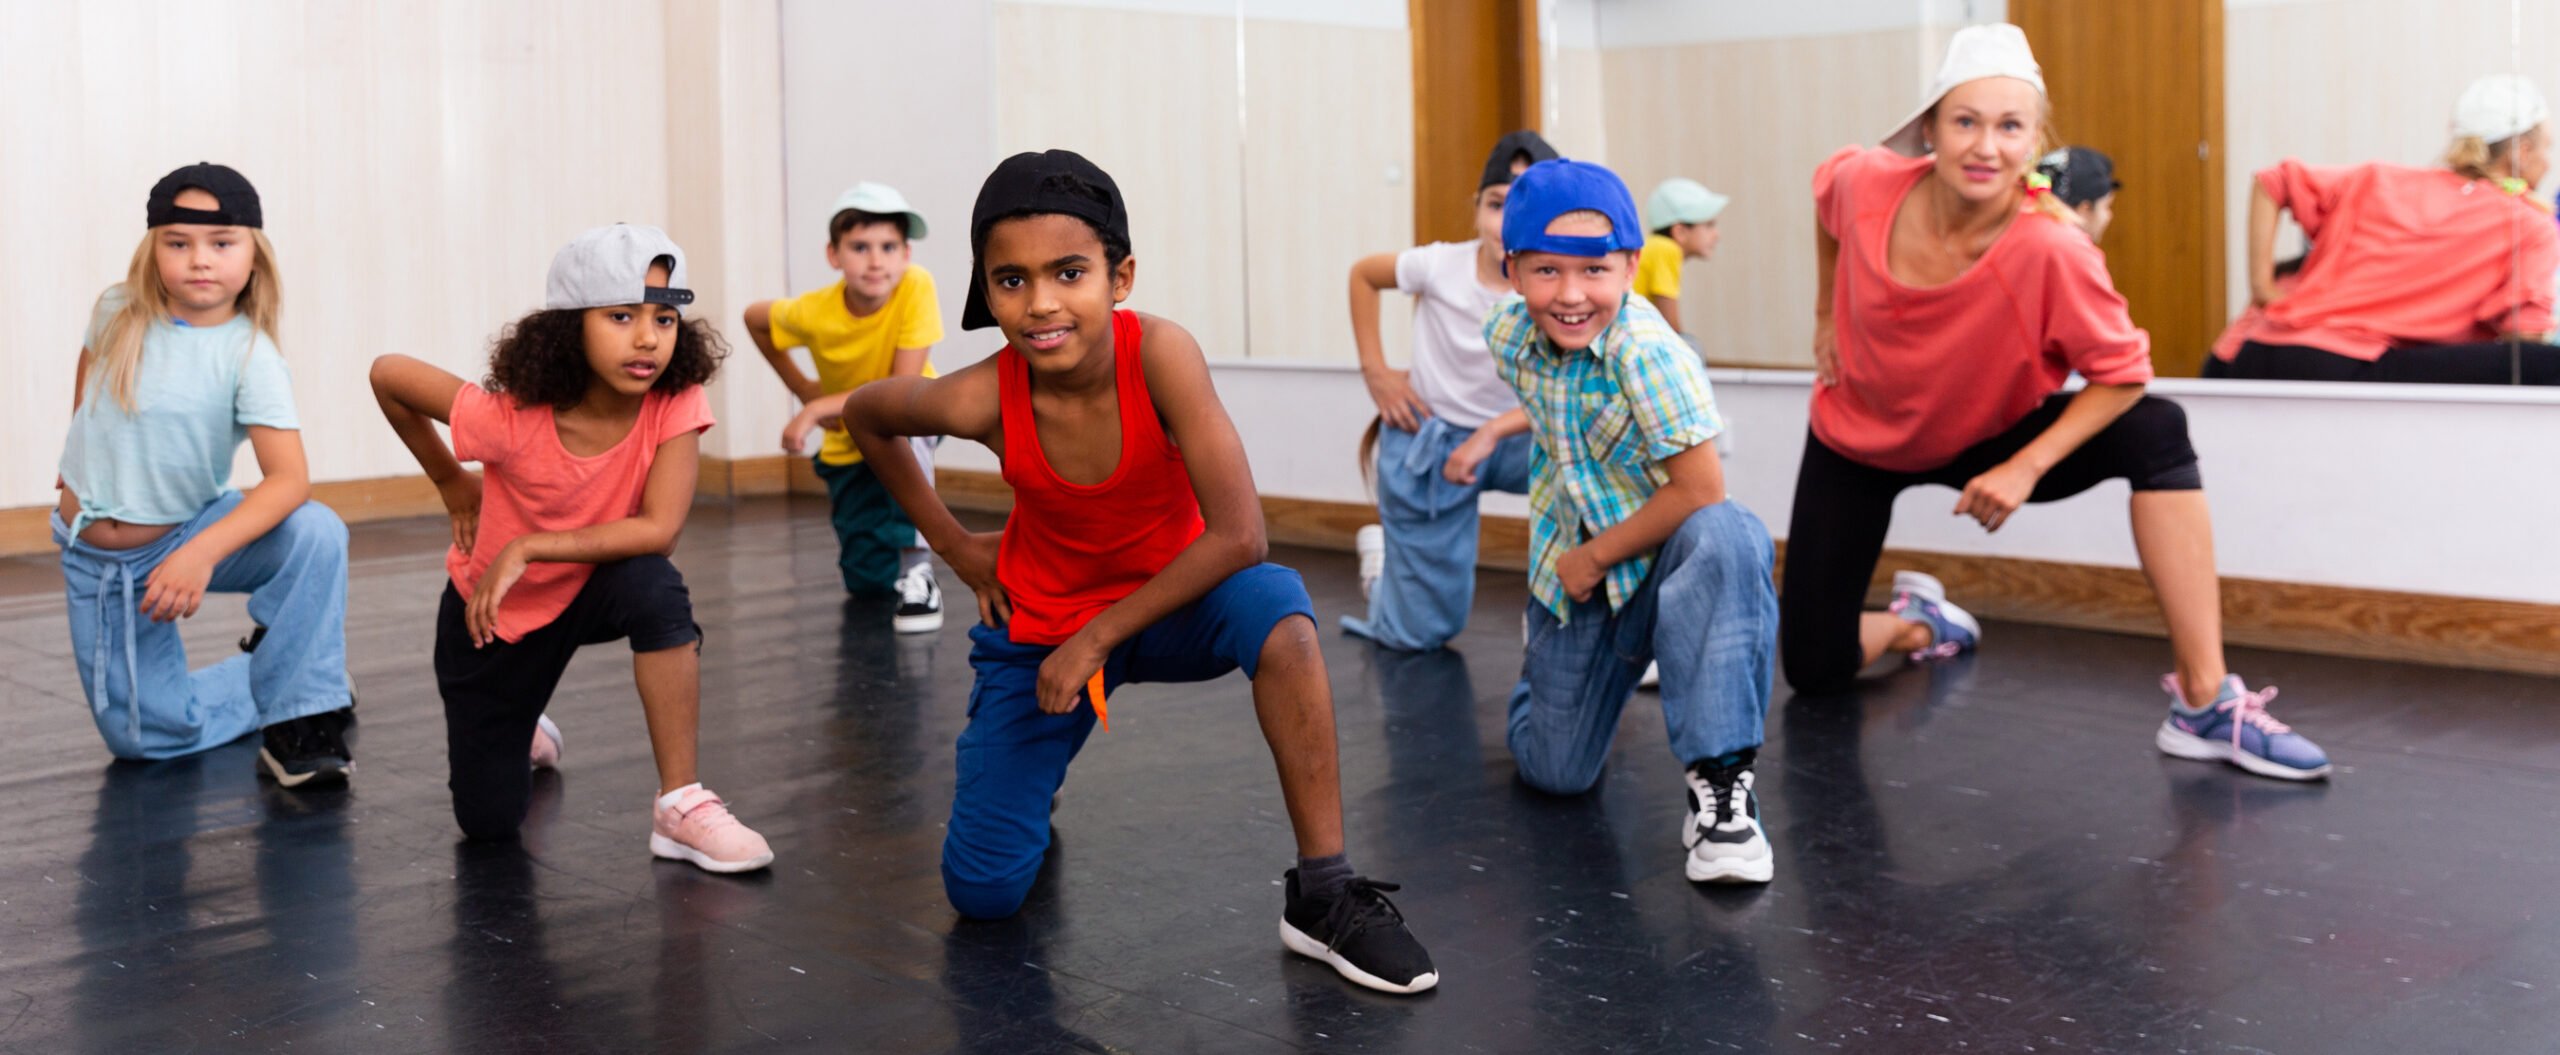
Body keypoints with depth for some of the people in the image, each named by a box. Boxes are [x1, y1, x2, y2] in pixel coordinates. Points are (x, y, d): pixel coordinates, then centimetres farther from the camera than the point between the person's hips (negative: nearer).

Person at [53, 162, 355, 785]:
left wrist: (201, 553, -42)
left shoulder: (250, 355, -19)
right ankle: (269, 686, 24)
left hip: (191, 530, -3)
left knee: (315, 533, -34)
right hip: (96, 559, 3)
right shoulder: (118, 313, -7)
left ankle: (301, 718, -21)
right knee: (142, 737, -1)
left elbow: (289, 479, -31)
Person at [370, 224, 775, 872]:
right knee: (487, 823, 1)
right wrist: (452, 484, -7)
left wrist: (527, 548, -33)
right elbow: (387, 375, -15)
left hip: (593, 588, 1)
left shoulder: (676, 404, -26)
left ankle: (681, 804, -26)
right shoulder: (510, 418, -30)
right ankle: (515, 733, 39)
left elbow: (659, 529, -33)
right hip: (492, 611, 0)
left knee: (654, 586, -37)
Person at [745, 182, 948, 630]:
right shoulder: (814, 312, -23)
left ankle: (917, 568, -30)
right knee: (868, 581, -2)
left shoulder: (916, 287, -29)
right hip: (847, 444, 2)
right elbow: (754, 318, -1)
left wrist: (818, 409, -31)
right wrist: (803, 388, -5)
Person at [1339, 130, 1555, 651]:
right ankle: (1381, 550, 35)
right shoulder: (1441, 266, -20)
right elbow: (1362, 274, 0)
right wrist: (1375, 371, -6)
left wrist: (1492, 433, -39)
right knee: (1421, 635, 1)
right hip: (1426, 442, -2)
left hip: (1508, 437, 2)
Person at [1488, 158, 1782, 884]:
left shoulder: (1648, 352, -27)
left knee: (1724, 540, -41)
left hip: (1663, 559, -5)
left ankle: (1719, 783, -33)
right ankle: (1545, 664, 39)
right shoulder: (1509, 336, -7)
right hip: (1574, 574, 5)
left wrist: (1596, 555, -16)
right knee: (1553, 774, 3)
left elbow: (1700, 490, -26)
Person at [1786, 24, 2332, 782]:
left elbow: (2121, 373, -19)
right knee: (1813, 675, -5)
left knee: (2157, 432, -29)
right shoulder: (1864, 182, -24)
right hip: (1857, 442, 2)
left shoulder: (2051, 251, -32)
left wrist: (2027, 468, -30)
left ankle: (2206, 704, -27)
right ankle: (1917, 623, 32)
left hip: (1989, 441, -1)